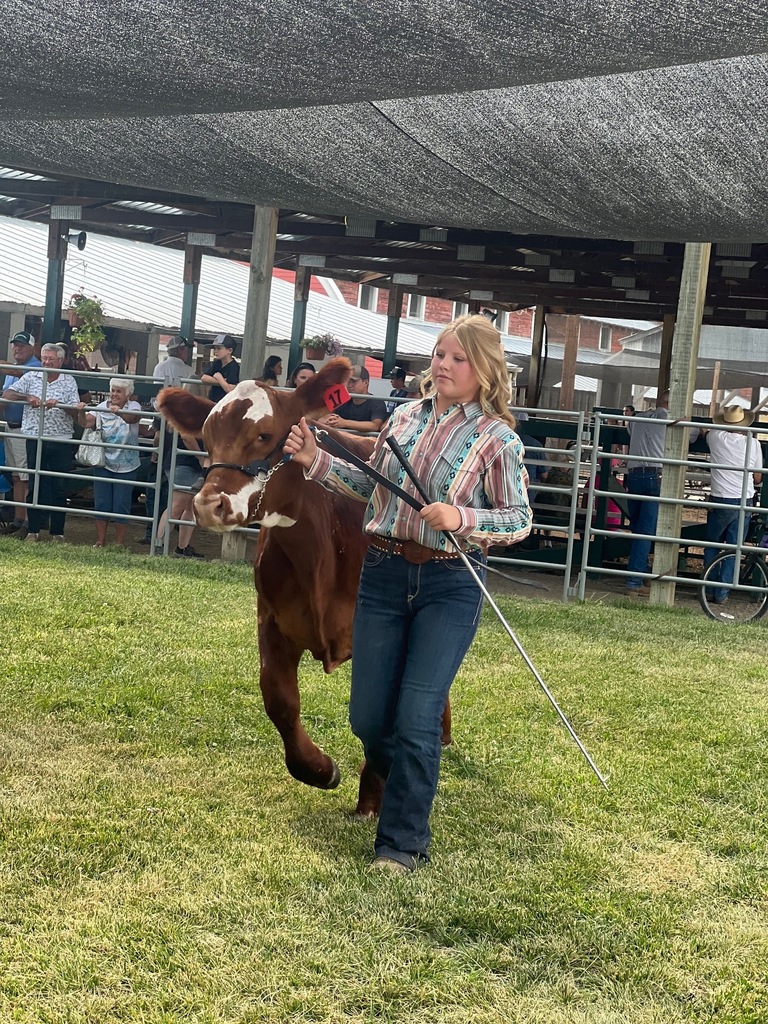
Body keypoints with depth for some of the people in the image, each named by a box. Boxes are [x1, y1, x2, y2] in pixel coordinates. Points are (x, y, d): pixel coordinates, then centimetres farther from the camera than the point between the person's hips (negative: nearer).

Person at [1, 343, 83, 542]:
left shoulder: (69, 381, 6)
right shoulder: (31, 377, 8)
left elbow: (75, 412, -2)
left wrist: (58, 404, -20)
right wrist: (28, 397, -14)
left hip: (61, 442, 0)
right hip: (35, 439, 1)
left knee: (59, 488, 3)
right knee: (35, 485, 4)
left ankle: (57, 532, 10)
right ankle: (33, 530, 11)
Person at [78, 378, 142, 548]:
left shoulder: (133, 407, -7)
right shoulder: (102, 407, 0)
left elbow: (132, 418, -30)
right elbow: (86, 423, -12)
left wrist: (120, 413, -50)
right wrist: (82, 412, -33)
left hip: (126, 466, -2)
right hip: (103, 463, 2)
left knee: (121, 505, 2)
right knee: (101, 503, 6)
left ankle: (119, 543, 11)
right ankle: (100, 541, 16)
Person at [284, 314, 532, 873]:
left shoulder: (498, 438, -7)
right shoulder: (406, 416, 6)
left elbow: (521, 521, -5)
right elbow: (372, 485, 18)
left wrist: (462, 518, -20)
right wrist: (317, 462, 6)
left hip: (450, 587, -4)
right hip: (383, 575, 4)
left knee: (416, 721, -5)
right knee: (368, 719, 10)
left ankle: (402, 842, 11)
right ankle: (406, 788, 42)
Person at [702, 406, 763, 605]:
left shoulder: (716, 438, -5)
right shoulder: (753, 443, -2)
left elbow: (706, 432, 22)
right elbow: (758, 478, 6)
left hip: (720, 501, -1)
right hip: (744, 501, 1)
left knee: (711, 546, 15)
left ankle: (709, 590, 14)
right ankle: (722, 593, 7)